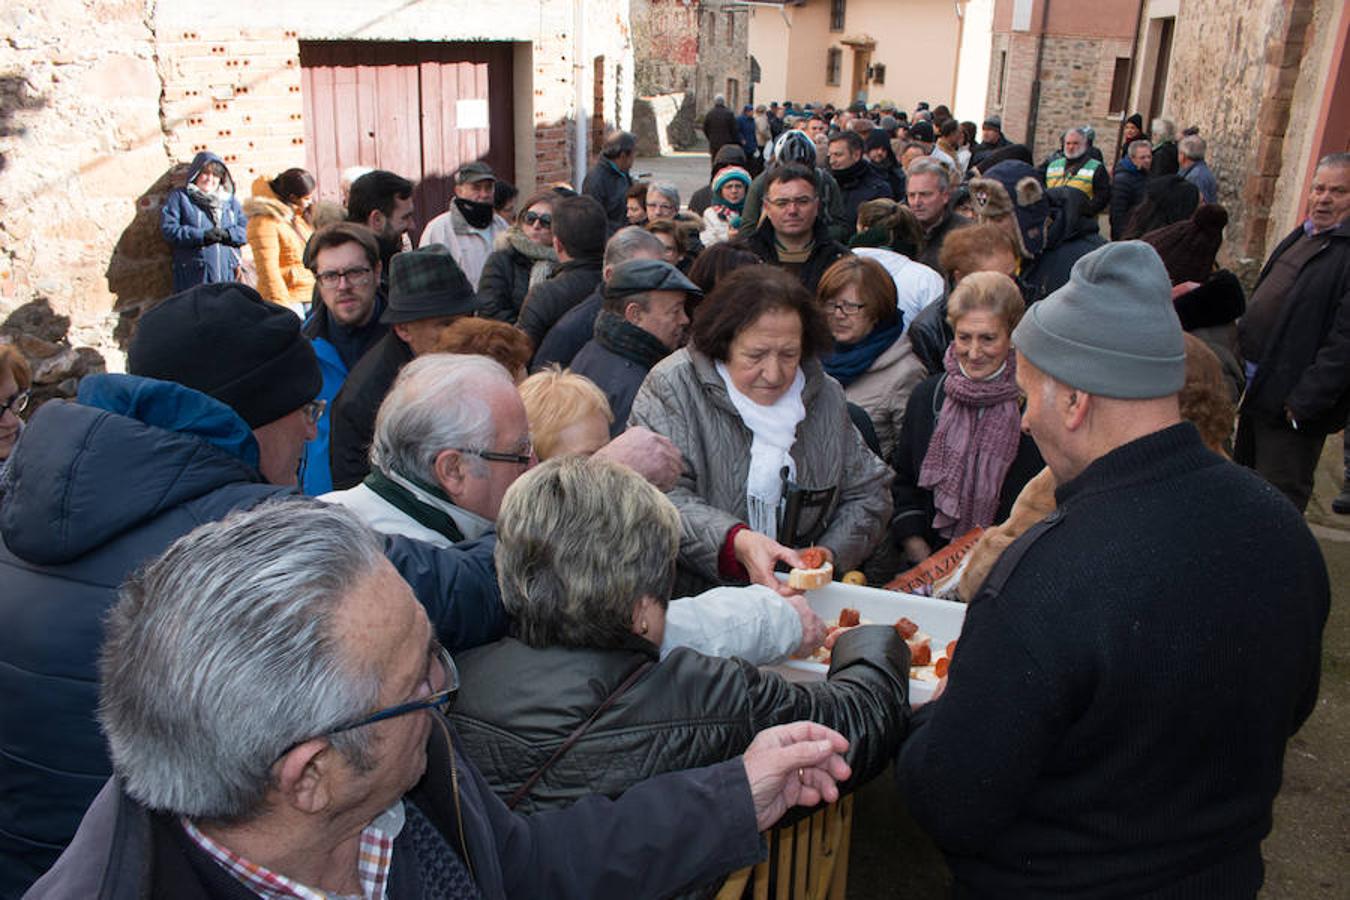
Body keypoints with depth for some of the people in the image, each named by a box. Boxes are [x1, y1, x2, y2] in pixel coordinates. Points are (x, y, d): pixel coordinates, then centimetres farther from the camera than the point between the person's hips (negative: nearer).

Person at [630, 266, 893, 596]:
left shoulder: (827, 397, 8)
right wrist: (736, 542, -32)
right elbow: (659, 497, -16)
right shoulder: (673, 387, -7)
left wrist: (829, 555, -3)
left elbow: (869, 492, 15)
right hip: (691, 597, -5)